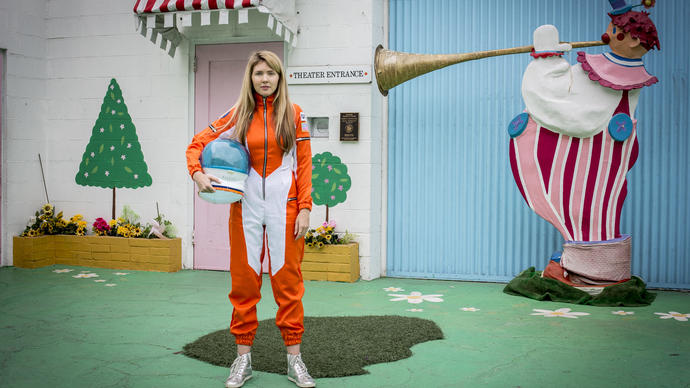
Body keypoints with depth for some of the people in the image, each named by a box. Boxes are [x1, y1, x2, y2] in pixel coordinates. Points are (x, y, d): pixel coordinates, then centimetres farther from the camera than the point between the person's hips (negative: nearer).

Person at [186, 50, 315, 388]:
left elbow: (304, 164, 2)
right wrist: (197, 173, -10)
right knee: (244, 281, 6)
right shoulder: (238, 115, 6)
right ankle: (243, 358, 17)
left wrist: (304, 207, -4)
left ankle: (294, 359, 12)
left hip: (284, 205, -1)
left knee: (287, 281, 2)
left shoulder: (294, 114, 4)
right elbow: (198, 143, 9)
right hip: (246, 207, 1)